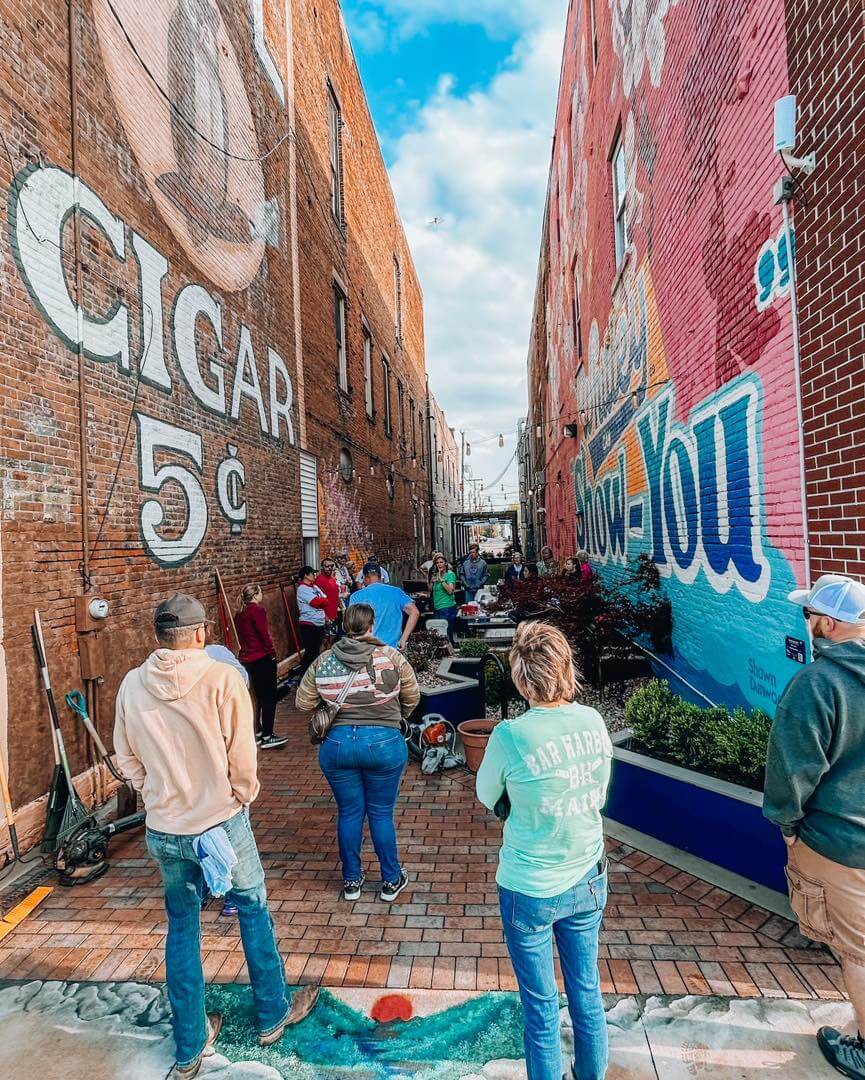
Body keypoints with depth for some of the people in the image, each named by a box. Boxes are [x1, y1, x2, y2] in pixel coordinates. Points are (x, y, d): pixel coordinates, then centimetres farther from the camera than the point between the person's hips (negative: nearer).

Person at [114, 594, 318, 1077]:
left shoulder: (132, 685, -9)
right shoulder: (222, 678, -22)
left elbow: (127, 760, 2)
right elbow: (242, 754, -16)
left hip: (163, 831, 4)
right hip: (221, 823, -3)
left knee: (181, 928, 21)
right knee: (254, 912, 19)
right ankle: (273, 1015, 38)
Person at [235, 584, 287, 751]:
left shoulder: (240, 614, 10)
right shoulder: (258, 610, -15)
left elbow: (241, 637, 15)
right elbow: (264, 634, -18)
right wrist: (272, 651, -8)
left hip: (247, 658, 9)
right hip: (263, 657, -9)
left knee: (258, 696, 19)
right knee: (269, 696, -2)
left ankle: (258, 732, 28)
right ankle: (267, 737, -2)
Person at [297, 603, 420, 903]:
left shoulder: (323, 661, -2)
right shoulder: (390, 657, -9)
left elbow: (303, 703, 4)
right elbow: (412, 698, 1)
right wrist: (395, 717, 21)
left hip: (337, 743, 2)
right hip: (383, 743, -2)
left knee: (349, 812, 18)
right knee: (381, 813, 14)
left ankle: (351, 881, 33)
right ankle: (391, 881, 29)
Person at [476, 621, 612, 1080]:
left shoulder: (510, 736, -26)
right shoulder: (593, 721, -13)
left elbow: (487, 798, -7)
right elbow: (599, 796, 2)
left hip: (530, 890, -4)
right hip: (588, 881, 5)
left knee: (541, 1008, 18)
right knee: (587, 993, 25)